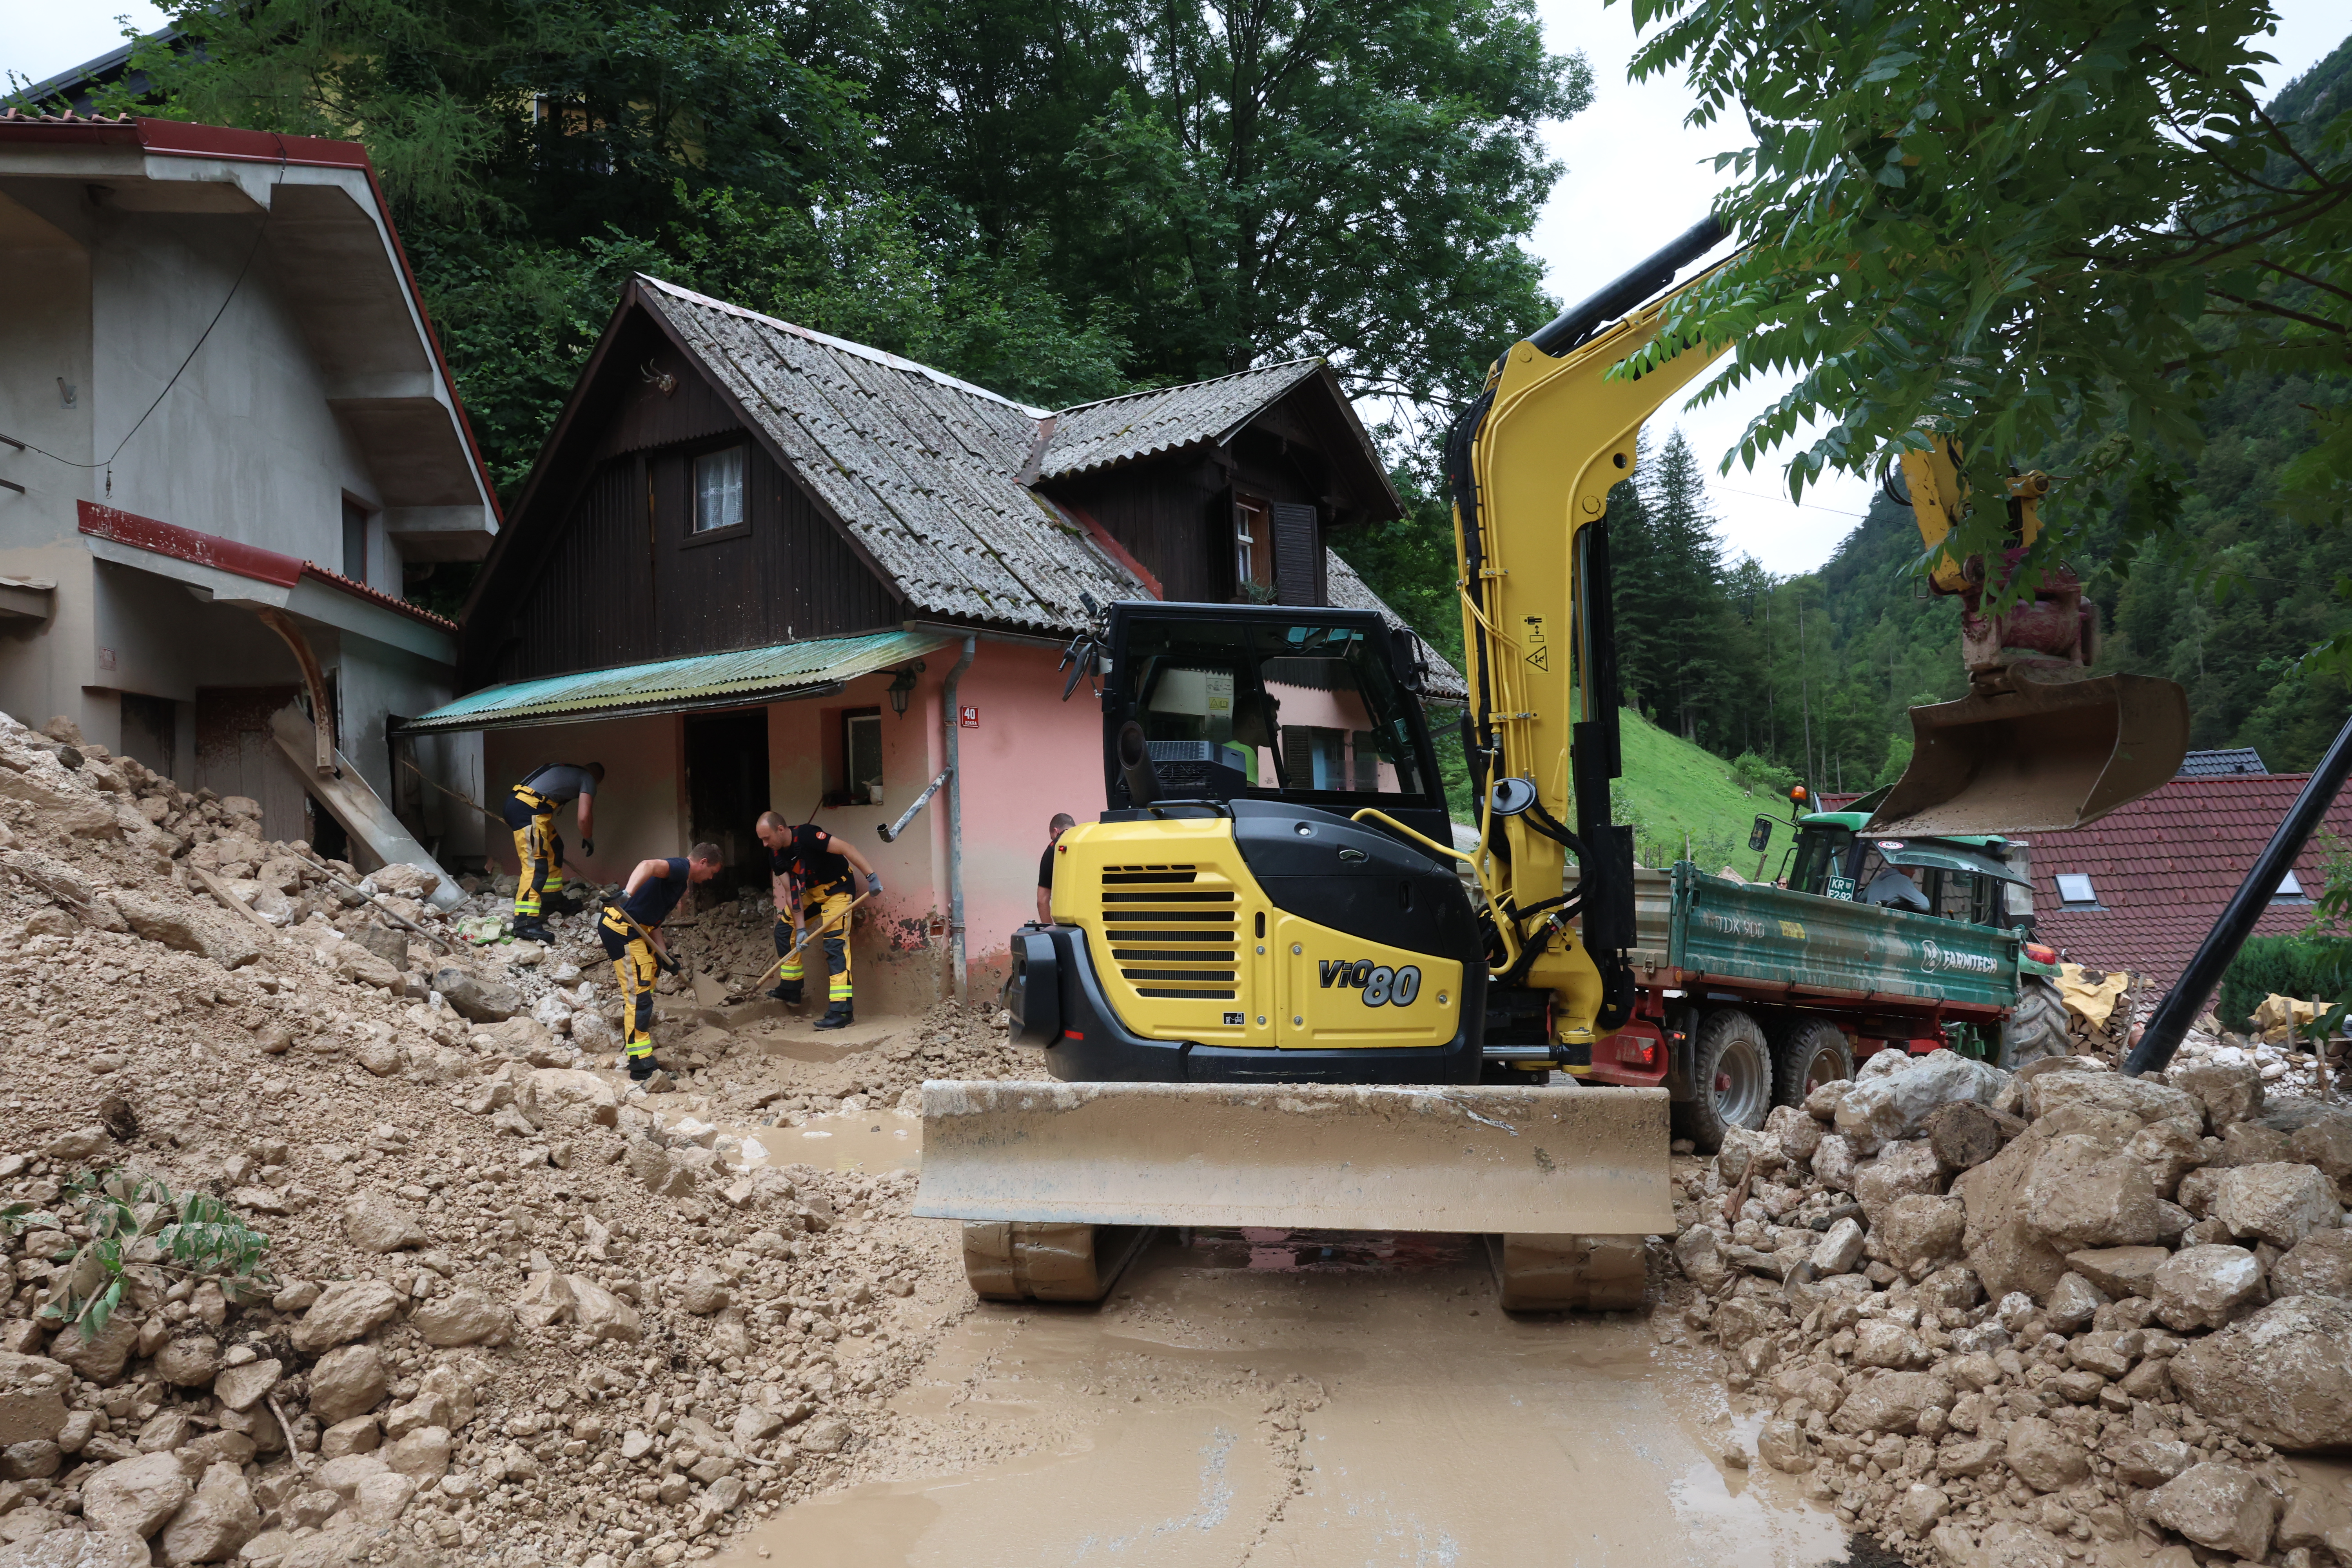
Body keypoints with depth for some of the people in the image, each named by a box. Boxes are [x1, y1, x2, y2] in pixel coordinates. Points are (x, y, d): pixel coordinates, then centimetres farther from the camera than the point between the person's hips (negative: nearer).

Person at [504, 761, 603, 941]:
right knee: (536, 863, -15)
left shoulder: (568, 770, 29)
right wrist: (588, 840, 16)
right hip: (528, 809, -9)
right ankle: (525, 923, -23)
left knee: (553, 849, 23)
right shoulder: (589, 780, 7)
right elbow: (584, 817, -3)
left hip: (517, 802, 9)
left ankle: (555, 900, 33)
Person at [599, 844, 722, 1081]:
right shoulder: (680, 867, -11)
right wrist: (628, 893, -47)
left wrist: (664, 953, 14)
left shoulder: (680, 879, 20)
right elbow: (648, 866, -33)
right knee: (639, 997, -12)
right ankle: (642, 1068, -13)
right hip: (622, 929, -11)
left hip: (635, 929, 11)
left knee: (651, 967, 33)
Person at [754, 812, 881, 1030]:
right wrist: (801, 929, -10)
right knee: (784, 930, 8)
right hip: (811, 891, 8)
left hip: (837, 888, -8)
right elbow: (791, 892, -4)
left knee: (835, 944, -17)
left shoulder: (807, 835, -29)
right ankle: (790, 991, 21)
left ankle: (842, 1011, -20)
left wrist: (871, 876, -38)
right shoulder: (777, 856, -5)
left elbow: (847, 848, -31)